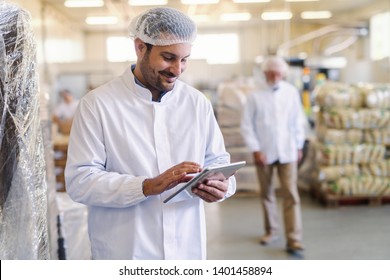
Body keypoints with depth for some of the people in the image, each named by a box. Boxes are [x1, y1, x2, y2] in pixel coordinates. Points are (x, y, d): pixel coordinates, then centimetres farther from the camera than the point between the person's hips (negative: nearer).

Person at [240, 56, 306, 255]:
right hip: (264, 152, 0)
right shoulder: (255, 95, -6)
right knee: (266, 194, 12)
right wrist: (255, 150, -8)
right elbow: (247, 125, -3)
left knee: (291, 195, -6)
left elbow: (298, 121, 8)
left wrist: (299, 146, 10)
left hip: (287, 152, 0)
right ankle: (271, 231, 30)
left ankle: (293, 240, -4)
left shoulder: (291, 92, -2)